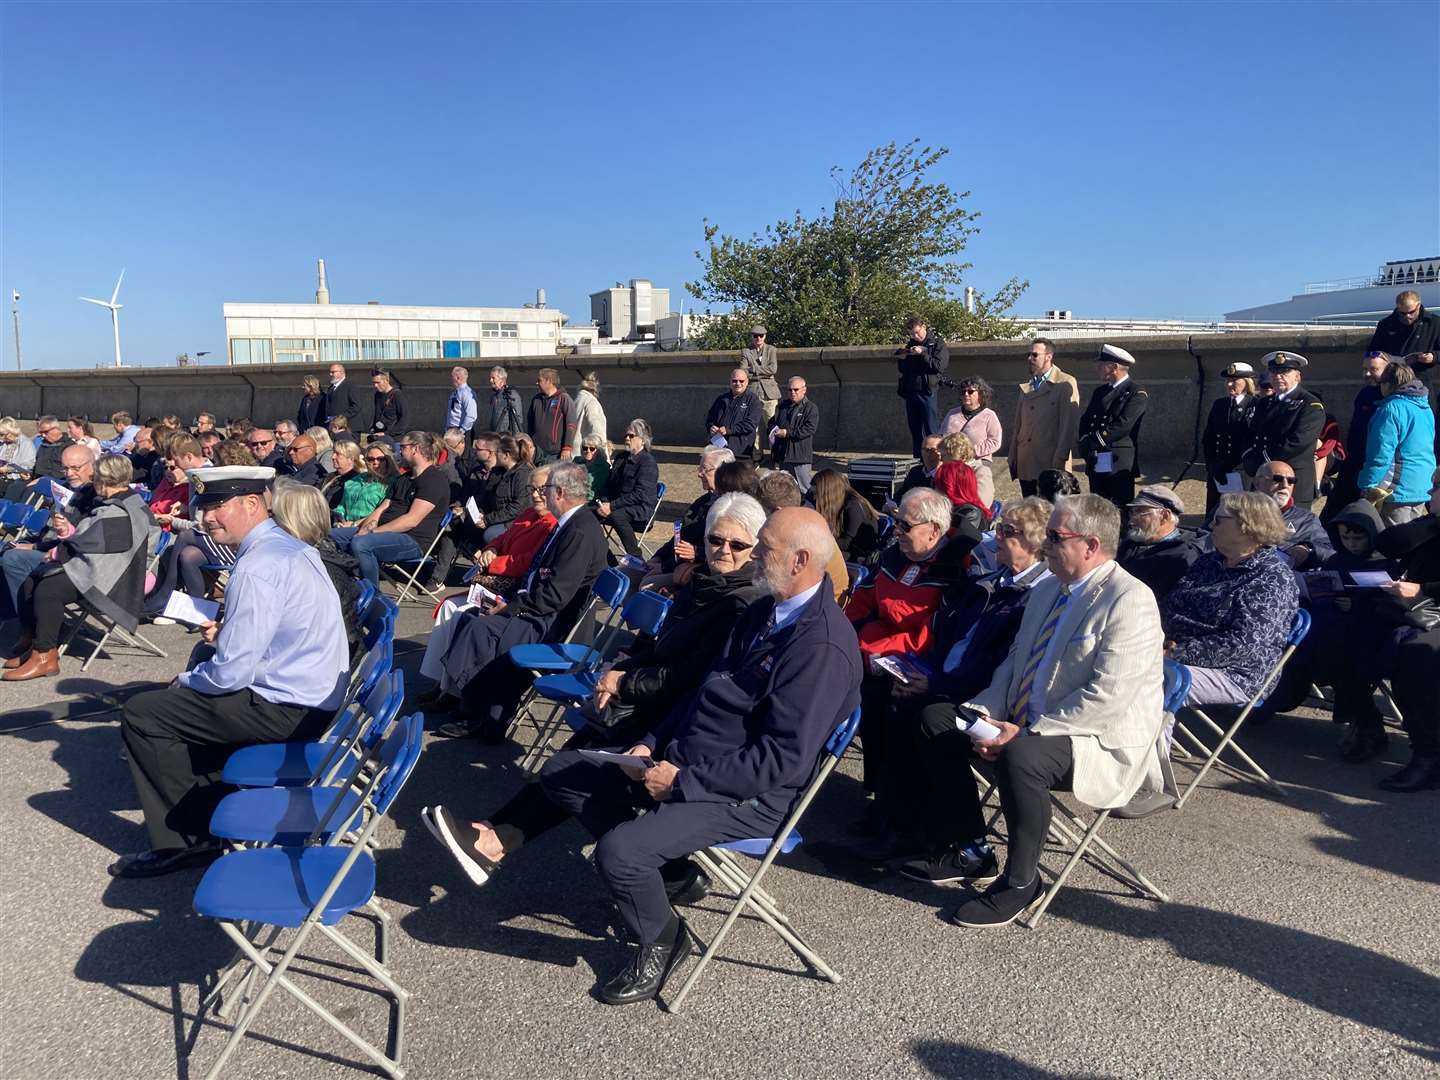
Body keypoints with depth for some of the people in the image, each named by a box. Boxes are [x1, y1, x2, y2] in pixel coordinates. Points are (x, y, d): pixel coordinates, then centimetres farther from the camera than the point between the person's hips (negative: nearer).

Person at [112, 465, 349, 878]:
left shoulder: (258, 566, -22)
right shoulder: (287, 546, 8)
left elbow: (231, 673, -22)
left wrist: (185, 682, -3)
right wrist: (226, 635, 10)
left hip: (289, 712, -10)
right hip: (317, 699, 10)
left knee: (141, 713, 0)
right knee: (192, 696, 28)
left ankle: (189, 840, 10)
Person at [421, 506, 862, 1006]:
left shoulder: (824, 647, -23)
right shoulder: (765, 611, 7)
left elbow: (784, 759, -25)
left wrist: (683, 779, -21)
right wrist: (652, 744, 2)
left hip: (749, 796, -9)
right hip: (682, 759, 10)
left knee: (619, 851, -26)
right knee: (562, 771, 9)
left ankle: (662, 940, 3)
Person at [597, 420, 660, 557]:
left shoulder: (648, 462, -9)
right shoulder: (621, 458, 18)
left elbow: (639, 494, -18)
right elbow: (610, 485, 19)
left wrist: (612, 506, -22)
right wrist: (604, 503, -3)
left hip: (642, 509, -7)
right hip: (620, 505, 7)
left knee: (616, 515, -36)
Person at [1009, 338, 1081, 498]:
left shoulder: (1066, 384, -1)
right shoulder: (1026, 386, 18)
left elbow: (1069, 425, -9)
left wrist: (1059, 460, -15)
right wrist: (1013, 459, 12)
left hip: (1050, 465, -6)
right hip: (1025, 465, 6)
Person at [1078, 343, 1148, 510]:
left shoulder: (1137, 394, -5)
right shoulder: (1100, 391, 20)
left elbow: (1123, 424, -17)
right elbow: (1085, 420, 14)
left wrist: (1093, 442, -16)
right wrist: (1085, 442, -6)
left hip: (1120, 465, -7)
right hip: (1096, 464, 7)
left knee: (1120, 514, -7)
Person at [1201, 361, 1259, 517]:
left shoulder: (1257, 406, -4)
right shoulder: (1218, 404, 14)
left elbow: (1257, 440, -11)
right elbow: (1207, 438, 13)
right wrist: (1211, 466, 3)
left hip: (1243, 472, -5)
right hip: (1216, 472, 5)